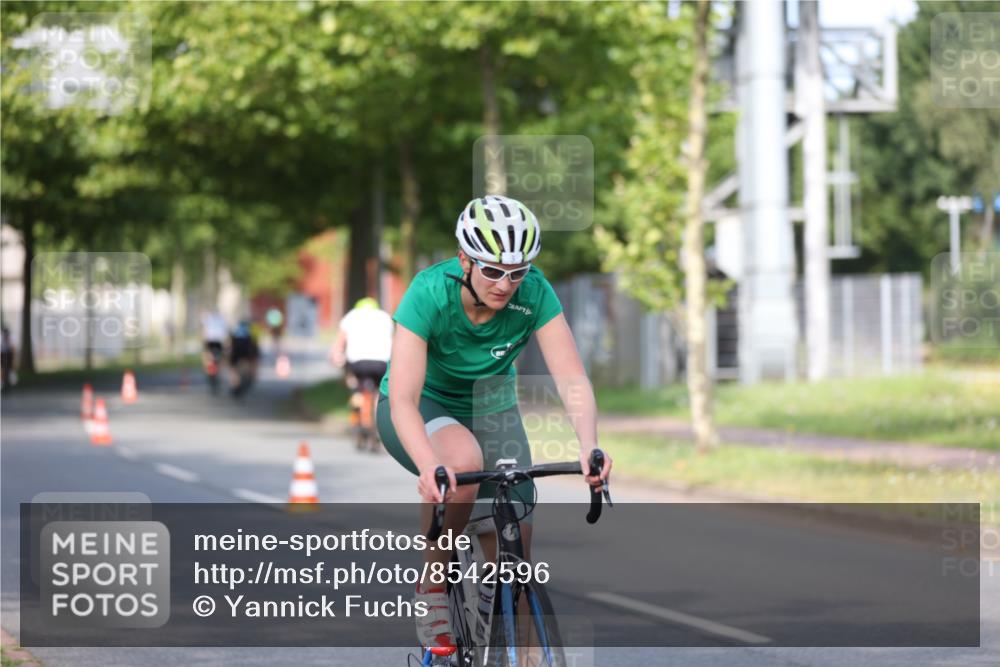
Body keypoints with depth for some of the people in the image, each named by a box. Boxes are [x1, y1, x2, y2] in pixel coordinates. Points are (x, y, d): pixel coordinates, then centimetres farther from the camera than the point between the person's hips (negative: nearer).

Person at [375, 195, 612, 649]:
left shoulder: (534, 293, -23)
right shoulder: (430, 293, -31)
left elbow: (571, 377, -28)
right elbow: (403, 400, -37)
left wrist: (588, 446, -47)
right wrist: (429, 467, -54)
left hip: (490, 408, 3)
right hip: (423, 410, -3)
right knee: (463, 459, -38)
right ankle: (432, 592, -18)